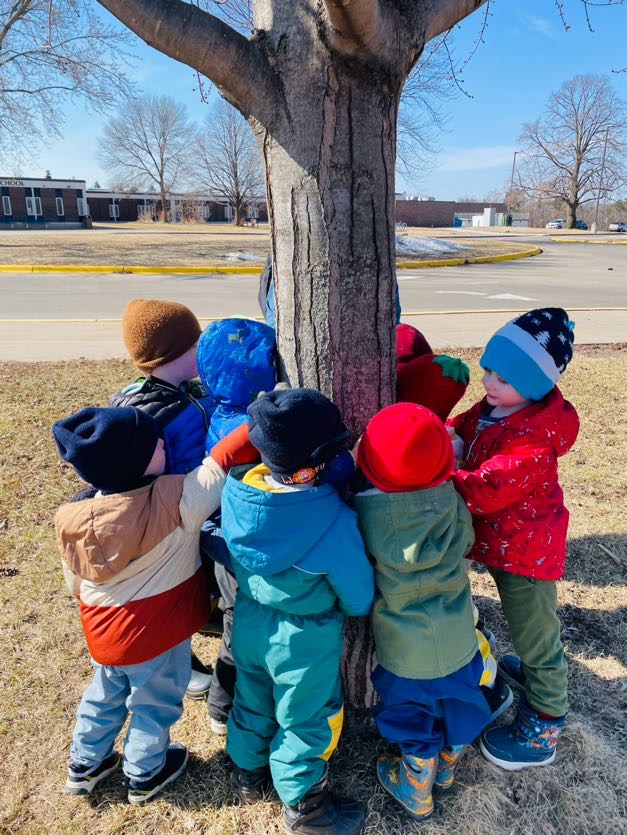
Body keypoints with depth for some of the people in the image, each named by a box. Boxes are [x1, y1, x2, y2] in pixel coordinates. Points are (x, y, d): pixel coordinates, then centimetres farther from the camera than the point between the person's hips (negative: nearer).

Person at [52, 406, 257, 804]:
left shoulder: (74, 514, -14)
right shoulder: (172, 500, -31)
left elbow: (75, 581, 0)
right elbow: (224, 460, -28)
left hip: (104, 630, 5)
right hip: (155, 633, -4)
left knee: (104, 696, 30)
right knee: (155, 704, 22)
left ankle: (85, 765, 51)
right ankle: (145, 775, 45)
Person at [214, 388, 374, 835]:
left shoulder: (238, 491, -19)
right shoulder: (333, 522, -33)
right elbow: (359, 599, -17)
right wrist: (356, 607, 5)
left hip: (249, 623, 6)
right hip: (304, 640, -5)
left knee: (252, 701, 30)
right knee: (305, 720, 20)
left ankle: (249, 772, 55)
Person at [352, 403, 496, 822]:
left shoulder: (364, 514, -27)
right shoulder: (453, 503, -19)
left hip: (403, 650, -3)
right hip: (459, 641, 3)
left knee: (416, 725, 22)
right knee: (457, 708, 29)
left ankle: (417, 794, 46)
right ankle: (446, 770, 55)